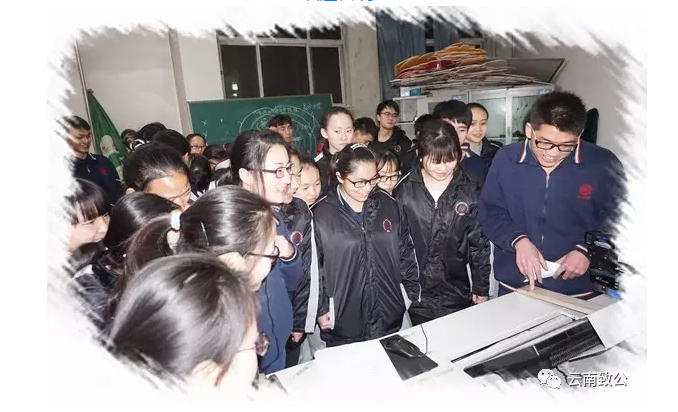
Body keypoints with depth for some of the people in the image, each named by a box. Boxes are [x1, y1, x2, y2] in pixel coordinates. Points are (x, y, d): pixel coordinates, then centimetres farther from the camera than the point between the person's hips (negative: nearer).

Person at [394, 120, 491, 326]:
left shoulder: (470, 190, -6)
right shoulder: (404, 191, -8)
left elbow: (479, 243, 1)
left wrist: (481, 289, 4)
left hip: (458, 295, 1)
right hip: (416, 299, 0)